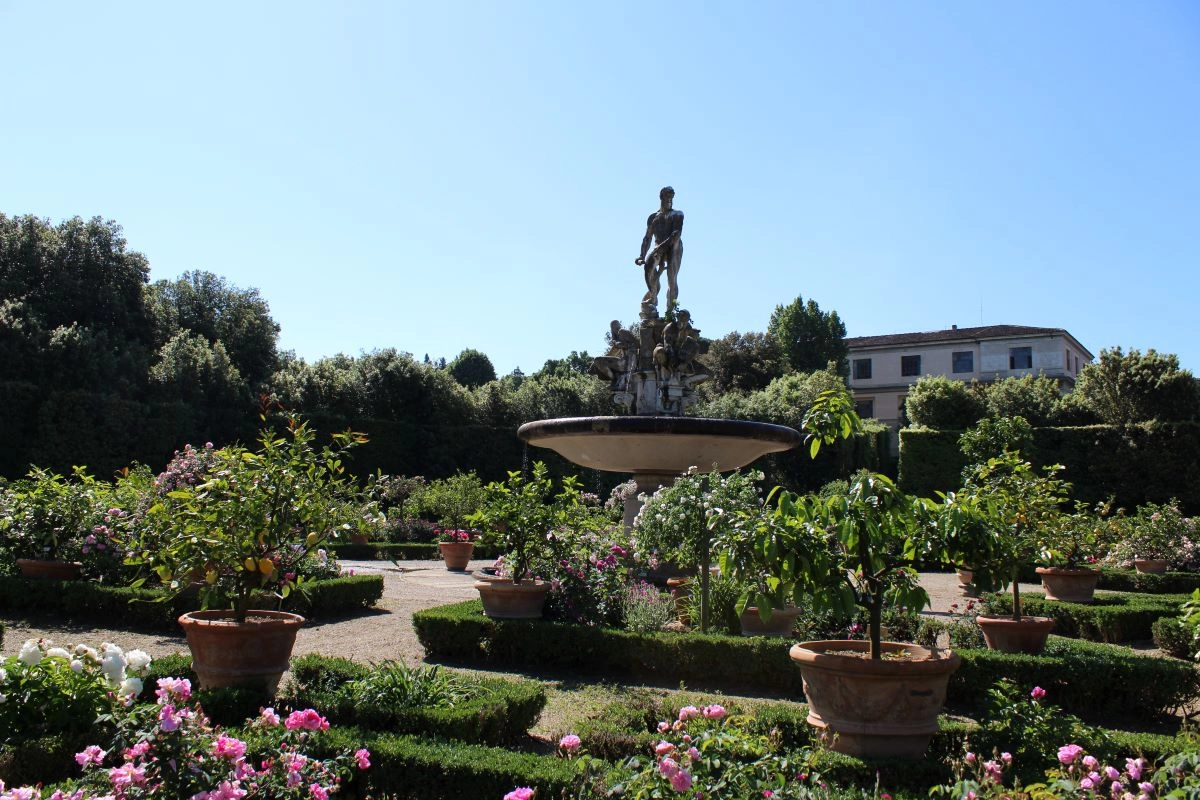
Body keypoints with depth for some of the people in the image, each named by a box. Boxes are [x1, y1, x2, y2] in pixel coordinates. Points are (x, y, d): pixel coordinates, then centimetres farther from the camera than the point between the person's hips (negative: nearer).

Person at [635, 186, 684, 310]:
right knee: (649, 267, -29)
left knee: (672, 280, -15)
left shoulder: (677, 214, 13)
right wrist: (642, 256, 5)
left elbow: (677, 233, -5)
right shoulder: (653, 217, 24)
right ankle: (653, 297, -16)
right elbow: (647, 238, 20)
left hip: (673, 246, -2)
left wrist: (663, 245, -21)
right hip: (659, 248, 2)